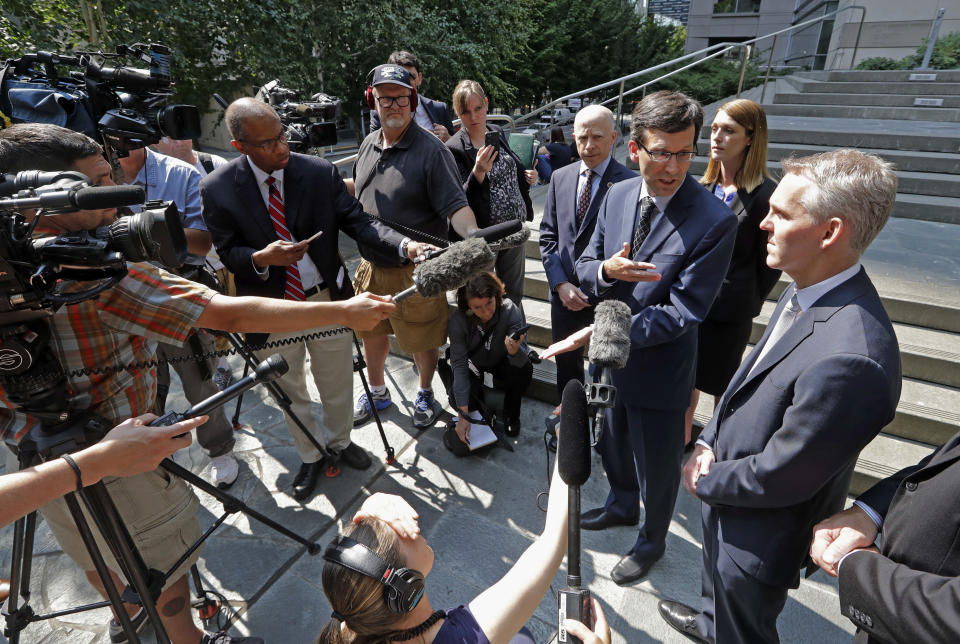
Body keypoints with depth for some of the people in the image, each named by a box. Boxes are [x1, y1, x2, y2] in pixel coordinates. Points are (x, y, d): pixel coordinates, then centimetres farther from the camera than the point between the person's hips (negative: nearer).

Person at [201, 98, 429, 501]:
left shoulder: (320, 172, -9)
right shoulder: (218, 189, -10)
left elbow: (357, 222, -11)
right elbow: (226, 253, -4)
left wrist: (404, 245, -28)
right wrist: (261, 258, -27)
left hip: (328, 299, 1)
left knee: (337, 384, 17)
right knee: (291, 392, 19)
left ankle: (340, 442, 47)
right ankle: (311, 457, 45)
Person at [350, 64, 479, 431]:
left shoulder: (431, 150, -14)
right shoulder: (369, 144, 6)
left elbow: (455, 205, -22)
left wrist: (474, 237, -38)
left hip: (415, 271, -6)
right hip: (371, 266, 6)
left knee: (423, 339, 10)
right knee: (372, 332, 20)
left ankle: (425, 394, 38)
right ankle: (377, 392, 44)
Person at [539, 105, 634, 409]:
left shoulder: (629, 184, -12)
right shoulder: (560, 178, 4)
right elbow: (548, 236, 5)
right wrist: (560, 284, -6)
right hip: (564, 291, 5)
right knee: (566, 361, 21)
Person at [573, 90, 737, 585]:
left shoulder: (715, 221, -22)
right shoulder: (617, 196, -3)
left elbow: (683, 311, -24)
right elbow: (584, 268, 1)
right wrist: (606, 270, -23)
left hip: (659, 367, -5)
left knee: (657, 468, 17)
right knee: (613, 445, 28)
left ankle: (652, 539, 47)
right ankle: (621, 505, 58)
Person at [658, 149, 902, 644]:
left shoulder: (849, 358, -38)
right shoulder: (804, 292, -8)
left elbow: (778, 477, -28)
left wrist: (704, 481, -12)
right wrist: (708, 441, -5)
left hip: (757, 537, -8)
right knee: (721, 594, 37)